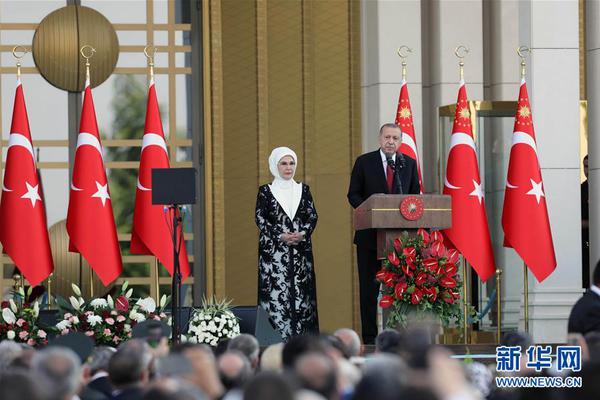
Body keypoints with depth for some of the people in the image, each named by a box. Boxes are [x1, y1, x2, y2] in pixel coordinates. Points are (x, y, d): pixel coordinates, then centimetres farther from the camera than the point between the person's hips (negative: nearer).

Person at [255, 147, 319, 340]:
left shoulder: (303, 189, 12)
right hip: (274, 250, -3)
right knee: (276, 292, -9)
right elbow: (260, 218, -3)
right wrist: (281, 236, -15)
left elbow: (313, 215, 7)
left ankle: (301, 337, 1)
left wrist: (303, 233, -12)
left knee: (301, 293, -1)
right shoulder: (266, 191, 4)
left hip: (301, 250, 3)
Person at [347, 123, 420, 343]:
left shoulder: (409, 164, 8)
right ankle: (369, 337, 6)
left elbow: (415, 195, 13)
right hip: (370, 234, -2)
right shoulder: (364, 162, 1)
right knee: (370, 287, 2)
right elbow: (353, 195, 1)